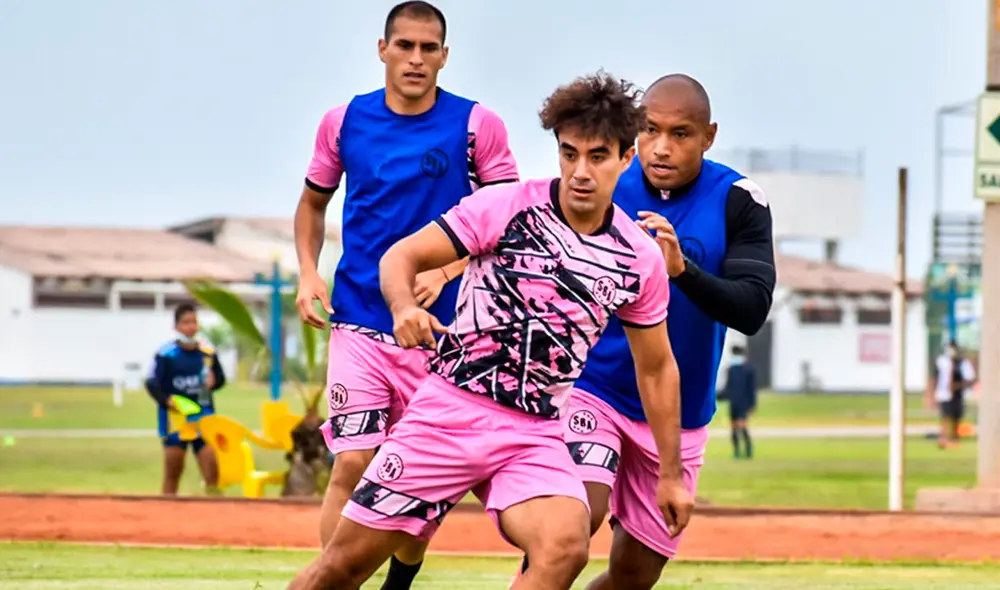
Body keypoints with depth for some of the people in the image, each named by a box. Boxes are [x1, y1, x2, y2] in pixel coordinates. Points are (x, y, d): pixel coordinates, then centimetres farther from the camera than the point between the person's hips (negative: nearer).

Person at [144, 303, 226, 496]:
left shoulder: (208, 352, 3)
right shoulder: (166, 353, -9)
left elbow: (221, 378, 14)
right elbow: (152, 382, -9)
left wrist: (213, 381, -9)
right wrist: (167, 400, -23)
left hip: (204, 417, 3)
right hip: (174, 419, -3)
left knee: (213, 469, -5)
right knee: (172, 473, 6)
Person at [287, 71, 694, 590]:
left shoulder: (641, 259, 2)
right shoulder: (506, 207, -7)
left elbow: (656, 368, 14)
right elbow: (401, 256, -4)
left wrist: (671, 474, 16)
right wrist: (404, 307, -27)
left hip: (535, 436, 2)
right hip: (451, 409, -2)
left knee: (566, 547, -28)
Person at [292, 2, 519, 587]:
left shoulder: (477, 125, -4)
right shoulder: (344, 121, 4)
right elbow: (313, 203, 18)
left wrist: (445, 272, -15)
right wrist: (308, 272, 2)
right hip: (361, 324, 0)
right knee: (353, 464, -13)